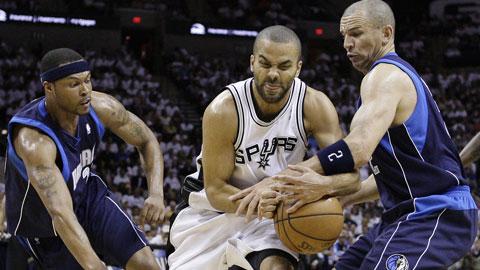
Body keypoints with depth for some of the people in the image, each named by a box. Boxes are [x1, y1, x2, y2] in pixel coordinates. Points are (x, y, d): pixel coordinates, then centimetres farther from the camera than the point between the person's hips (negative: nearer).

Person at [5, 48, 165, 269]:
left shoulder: (101, 107, -20)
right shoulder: (33, 140, -39)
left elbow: (146, 142, -3)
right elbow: (61, 214, -50)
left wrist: (156, 193, -21)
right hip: (47, 228, -4)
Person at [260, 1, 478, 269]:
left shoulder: (385, 75, -12)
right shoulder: (401, 75, 21)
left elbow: (359, 149, -29)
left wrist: (275, 182, -27)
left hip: (436, 216, -11)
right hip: (414, 214, 11)